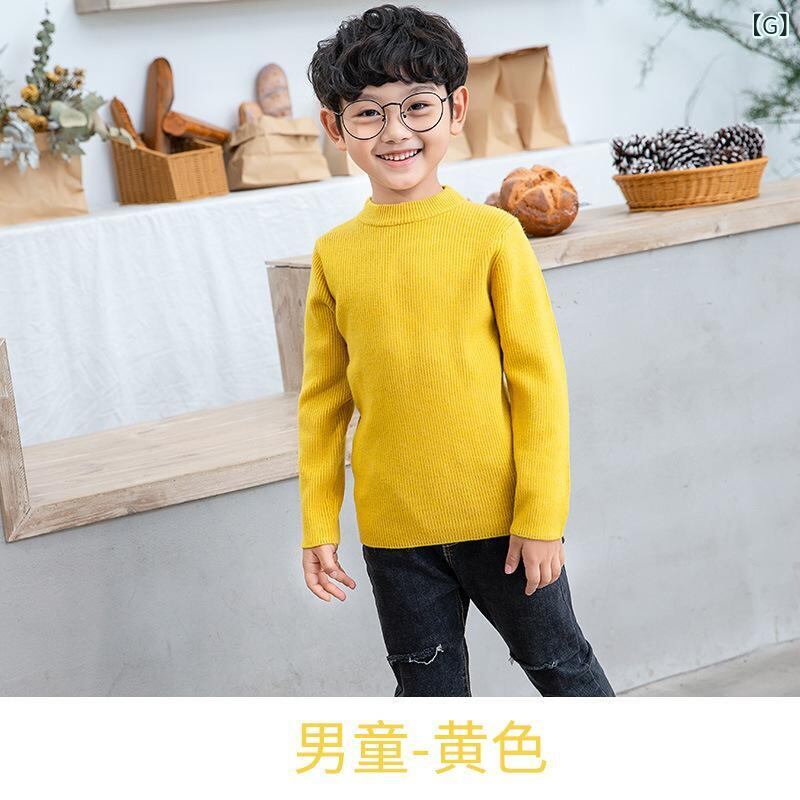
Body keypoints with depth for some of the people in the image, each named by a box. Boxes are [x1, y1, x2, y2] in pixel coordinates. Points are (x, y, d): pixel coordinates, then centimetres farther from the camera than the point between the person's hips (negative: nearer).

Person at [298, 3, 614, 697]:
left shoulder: (492, 234, -9)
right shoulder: (333, 255, 0)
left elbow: (538, 379, -7)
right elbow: (323, 399, 6)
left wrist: (540, 516, -9)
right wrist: (319, 525, 5)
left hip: (499, 514, -2)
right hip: (393, 528, 3)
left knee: (559, 662, 14)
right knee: (429, 691, 14)